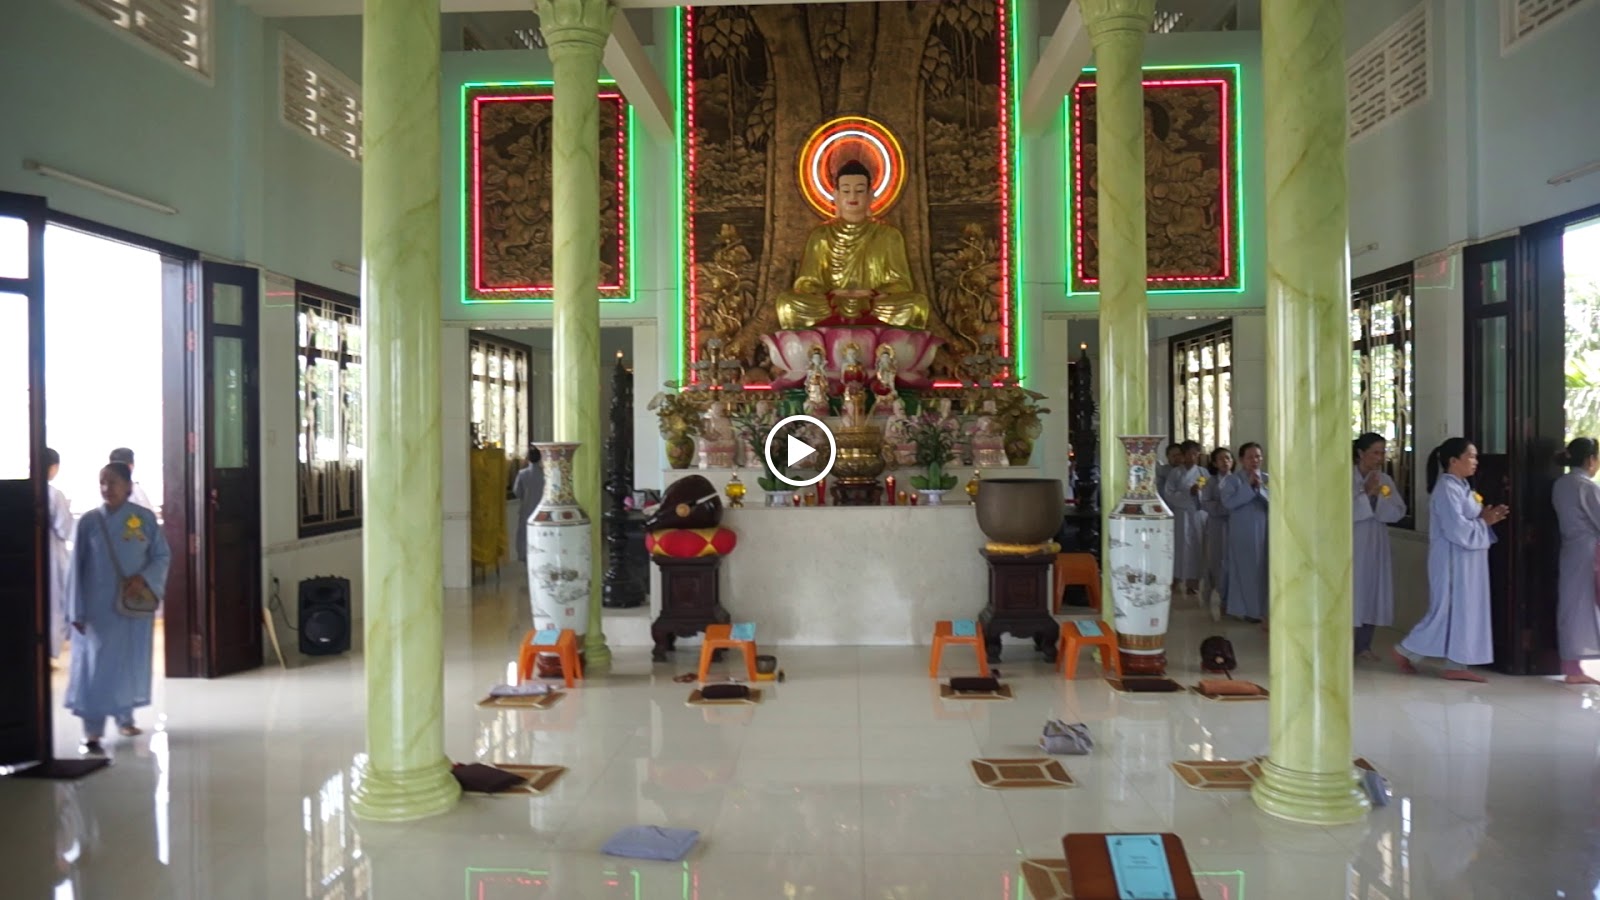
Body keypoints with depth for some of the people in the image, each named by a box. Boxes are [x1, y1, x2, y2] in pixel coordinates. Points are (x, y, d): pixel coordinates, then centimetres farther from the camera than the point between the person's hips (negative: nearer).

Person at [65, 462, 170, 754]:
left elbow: (163, 556, 4)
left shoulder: (145, 518, -2)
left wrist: (144, 578, -16)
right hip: (98, 606, -1)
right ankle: (92, 732, 1)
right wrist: (77, 610, -4)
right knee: (96, 666, -2)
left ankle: (125, 718, 30)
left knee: (131, 662, 12)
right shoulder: (89, 521, -3)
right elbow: (77, 567, 0)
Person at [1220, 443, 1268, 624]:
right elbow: (1228, 502, -17)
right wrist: (1249, 486, -17)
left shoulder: (1267, 479, 5)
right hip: (1242, 532, -3)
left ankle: (1264, 608, 17)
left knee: (1264, 570, 6)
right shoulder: (1232, 480, -2)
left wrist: (1259, 488, -18)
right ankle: (1248, 609, 11)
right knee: (1246, 570, 3)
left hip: (1264, 531, 3)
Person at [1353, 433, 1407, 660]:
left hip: (1376, 545, 5)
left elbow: (1398, 512, -2)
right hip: (1350, 544, -5)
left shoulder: (1385, 480, 7)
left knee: (1374, 591, 7)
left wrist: (1378, 497, -16)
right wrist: (1365, 494, -20)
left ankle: (1364, 646, 16)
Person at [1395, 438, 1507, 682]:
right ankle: (1406, 651, 9)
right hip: (1453, 559, -10)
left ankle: (1457, 665, 12)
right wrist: (1485, 522, -11)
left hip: (1467, 560, 10)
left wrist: (1486, 518, -1)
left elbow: (1467, 523, 16)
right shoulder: (1446, 489, -17)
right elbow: (1457, 529, -23)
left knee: (1467, 609, 8)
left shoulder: (1461, 486, 13)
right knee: (1447, 609, -4)